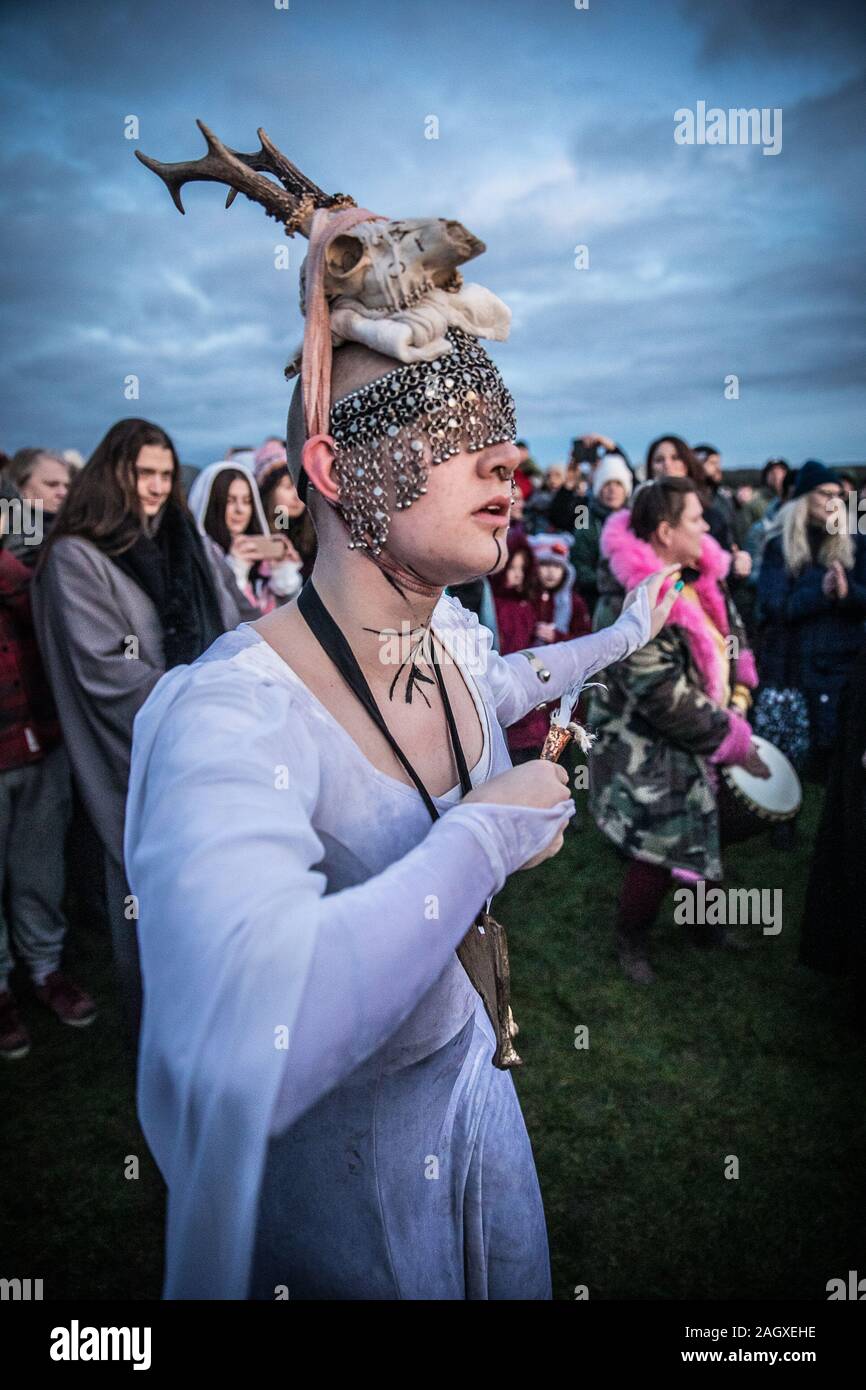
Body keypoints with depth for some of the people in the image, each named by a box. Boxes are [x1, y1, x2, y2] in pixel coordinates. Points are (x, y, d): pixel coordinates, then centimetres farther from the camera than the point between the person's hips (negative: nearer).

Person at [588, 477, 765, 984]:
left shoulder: (700, 573, -2)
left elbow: (734, 630, 14)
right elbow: (664, 697, -27)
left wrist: (740, 693, 1)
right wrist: (732, 738, -19)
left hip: (703, 741, 8)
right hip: (652, 755, -8)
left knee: (711, 832, 19)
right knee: (662, 850, 0)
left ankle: (706, 918, 43)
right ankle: (632, 939, 26)